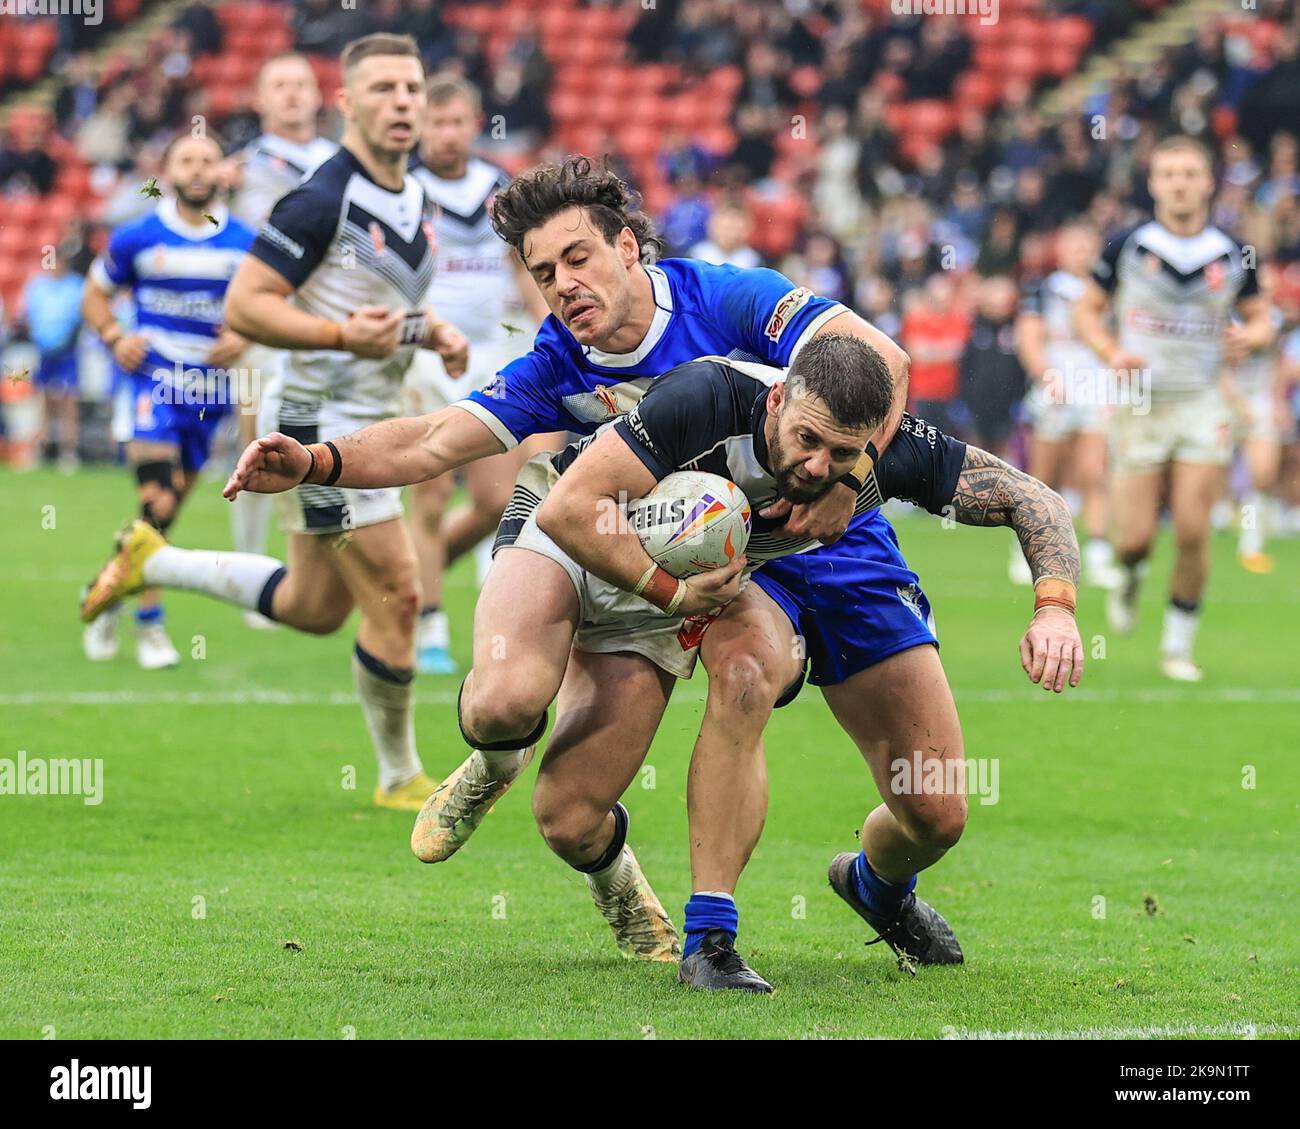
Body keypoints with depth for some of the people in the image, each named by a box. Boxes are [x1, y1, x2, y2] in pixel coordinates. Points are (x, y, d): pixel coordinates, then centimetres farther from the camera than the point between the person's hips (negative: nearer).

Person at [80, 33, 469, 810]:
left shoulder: (417, 203, 10)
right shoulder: (323, 199, -18)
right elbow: (245, 304, -20)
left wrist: (435, 333, 4)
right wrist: (344, 334, -29)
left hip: (370, 424, 9)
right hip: (325, 421, -9)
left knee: (313, 608, 17)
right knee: (396, 594, -9)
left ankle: (152, 561, 33)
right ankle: (401, 779, 5)